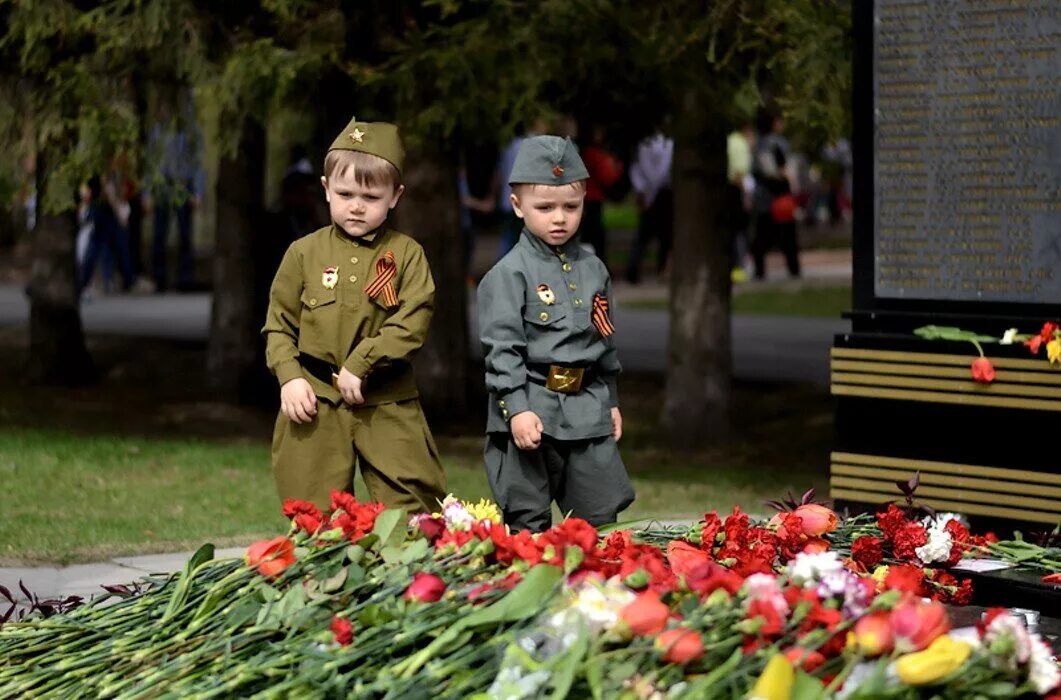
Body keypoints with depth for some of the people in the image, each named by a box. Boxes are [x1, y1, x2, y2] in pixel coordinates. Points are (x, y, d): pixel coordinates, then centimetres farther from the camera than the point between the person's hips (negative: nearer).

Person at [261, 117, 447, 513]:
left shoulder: (407, 254, 1)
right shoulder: (305, 253, 5)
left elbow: (412, 324, -9)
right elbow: (279, 325, 7)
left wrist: (360, 365, -15)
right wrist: (289, 376, -7)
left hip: (387, 406, -1)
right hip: (315, 405, 1)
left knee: (409, 509, -1)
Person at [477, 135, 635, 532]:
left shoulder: (593, 270, 12)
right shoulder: (509, 274, -7)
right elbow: (501, 346, -12)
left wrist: (611, 401, 21)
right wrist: (517, 408, -19)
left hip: (588, 409, 5)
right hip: (531, 409, -5)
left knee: (600, 515, 6)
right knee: (528, 523, 0)